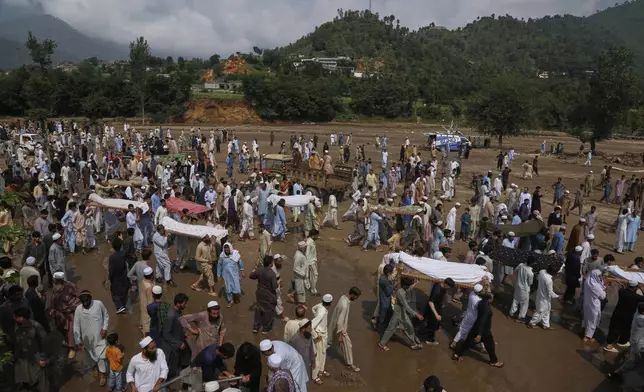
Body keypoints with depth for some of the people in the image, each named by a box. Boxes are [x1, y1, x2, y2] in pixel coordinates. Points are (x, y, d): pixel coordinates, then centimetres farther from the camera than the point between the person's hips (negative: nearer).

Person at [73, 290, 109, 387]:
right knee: (91, 355, 22)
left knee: (101, 355, 1)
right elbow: (76, 326, -9)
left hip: (99, 336, -2)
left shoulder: (98, 304, -17)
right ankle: (95, 366, 52)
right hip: (87, 338, 2)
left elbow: (106, 315, -2)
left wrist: (105, 328, -11)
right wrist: (77, 341, -9)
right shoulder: (78, 309, -15)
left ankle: (102, 374, 21)